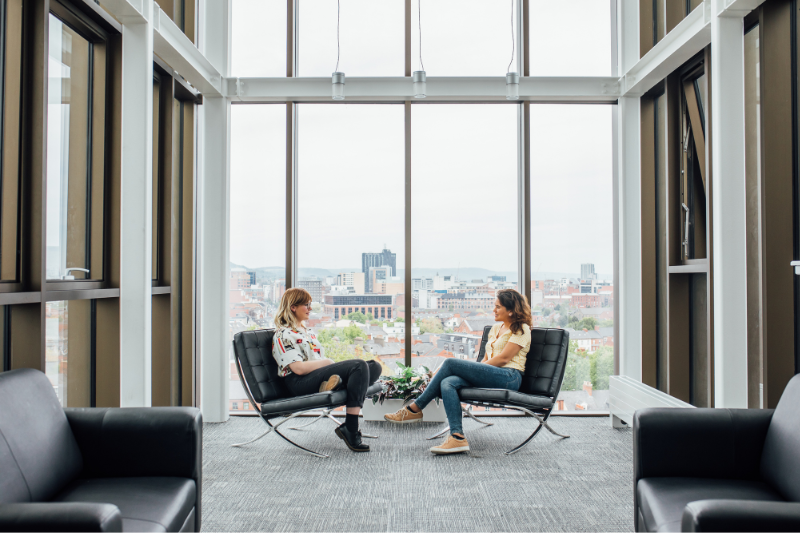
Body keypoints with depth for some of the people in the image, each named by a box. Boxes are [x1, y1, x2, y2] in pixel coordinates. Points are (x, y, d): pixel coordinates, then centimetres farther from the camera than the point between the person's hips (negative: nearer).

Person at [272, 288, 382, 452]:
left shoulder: (307, 332, 28)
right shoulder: (283, 335, -1)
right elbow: (298, 368, -14)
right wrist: (327, 362, -7)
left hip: (320, 377, 8)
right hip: (300, 383, -8)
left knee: (374, 366, -8)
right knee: (359, 365, -27)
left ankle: (337, 384, -31)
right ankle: (350, 430, -31)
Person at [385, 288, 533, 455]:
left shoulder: (521, 329, 2)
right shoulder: (496, 328, 27)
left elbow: (503, 358, -9)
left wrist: (475, 368, -8)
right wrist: (472, 371, 3)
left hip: (509, 377, -8)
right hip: (491, 376, 8)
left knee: (451, 363, -22)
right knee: (447, 383, -24)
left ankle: (415, 409, -13)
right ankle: (457, 438, -34)